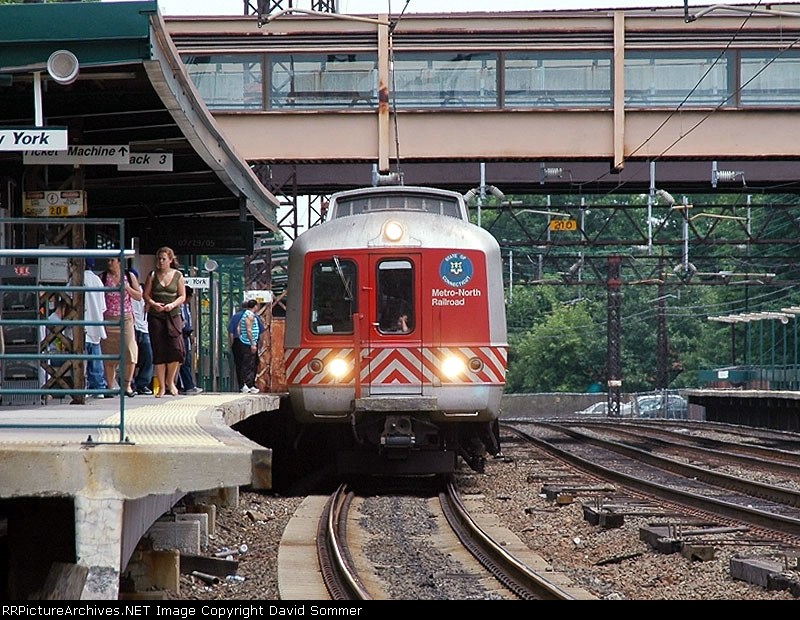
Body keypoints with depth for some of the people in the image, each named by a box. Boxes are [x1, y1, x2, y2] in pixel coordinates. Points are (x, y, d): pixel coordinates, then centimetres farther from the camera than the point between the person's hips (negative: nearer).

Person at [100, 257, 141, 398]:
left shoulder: (129, 276, 8)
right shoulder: (102, 277, 5)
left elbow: (139, 296, 8)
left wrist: (126, 287, -6)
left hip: (126, 319, 0)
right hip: (108, 319, 0)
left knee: (130, 351, -9)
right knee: (109, 354, -1)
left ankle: (127, 385, 4)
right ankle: (110, 386, 7)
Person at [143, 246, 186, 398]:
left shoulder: (178, 276, 6)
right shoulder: (152, 275, 7)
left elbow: (182, 296, 5)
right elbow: (146, 294, 6)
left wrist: (172, 305, -13)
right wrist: (153, 304, -13)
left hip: (173, 315, -1)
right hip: (155, 316, 1)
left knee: (176, 348, -14)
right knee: (158, 351, 0)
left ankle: (170, 381, 7)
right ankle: (161, 386, 6)